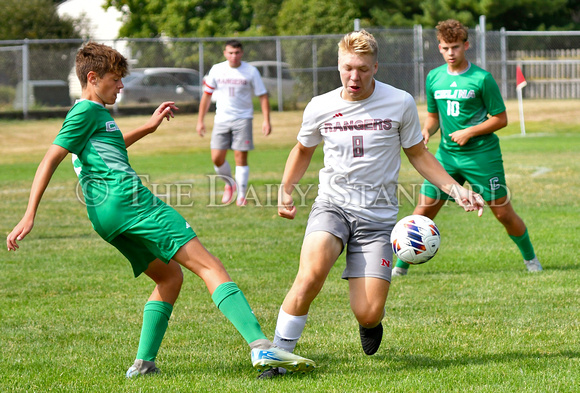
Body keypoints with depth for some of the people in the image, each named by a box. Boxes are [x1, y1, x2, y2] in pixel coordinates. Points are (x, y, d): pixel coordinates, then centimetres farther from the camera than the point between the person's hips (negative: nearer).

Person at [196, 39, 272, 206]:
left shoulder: (251, 71, -3)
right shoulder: (216, 70, 3)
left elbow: (263, 96, 1)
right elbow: (207, 95, 11)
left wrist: (266, 120, -8)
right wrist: (200, 121, 9)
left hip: (243, 119, -2)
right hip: (221, 119, 2)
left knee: (241, 157, -9)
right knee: (217, 158, -3)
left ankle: (241, 195, -1)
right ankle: (229, 184, 24)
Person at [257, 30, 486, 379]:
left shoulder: (400, 103, -2)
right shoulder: (320, 108, 3)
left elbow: (418, 154, 12)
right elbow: (303, 150, 23)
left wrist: (455, 188, 2)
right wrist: (286, 190, 10)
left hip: (377, 214, 0)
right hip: (332, 204, 1)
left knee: (368, 313, -11)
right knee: (311, 274, -31)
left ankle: (371, 323, 29)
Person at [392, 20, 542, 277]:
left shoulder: (482, 79, -9)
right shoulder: (434, 78, 6)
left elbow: (501, 119, -5)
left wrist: (469, 132, -14)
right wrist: (426, 130, -3)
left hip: (482, 154, -4)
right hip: (447, 153, 4)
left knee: (503, 212, -1)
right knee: (423, 211, -1)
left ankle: (530, 258, 21)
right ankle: (401, 265, 11)